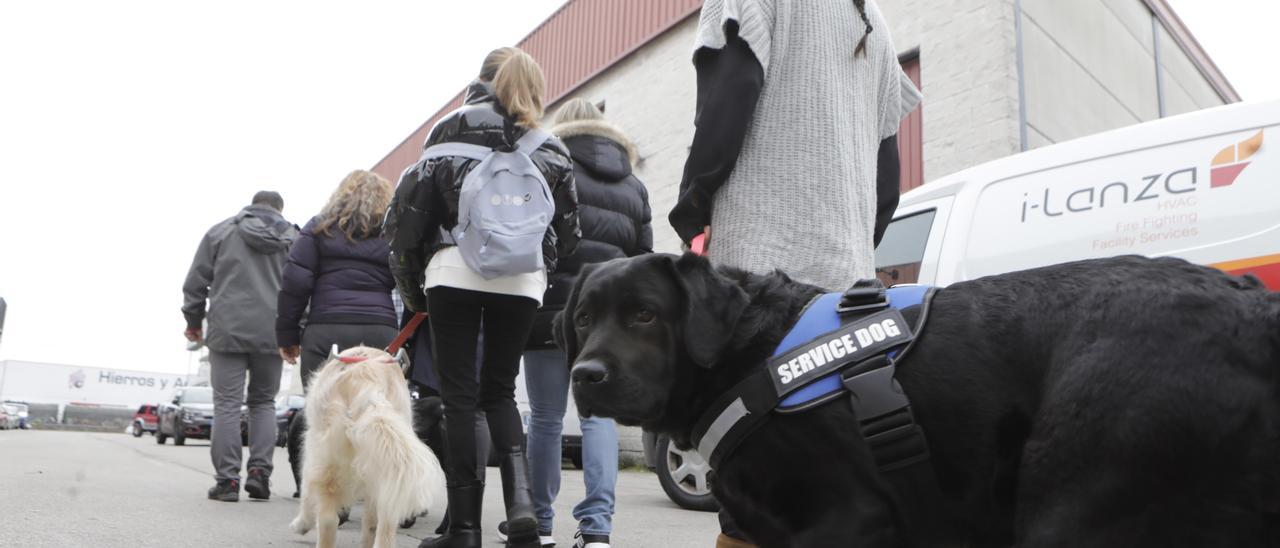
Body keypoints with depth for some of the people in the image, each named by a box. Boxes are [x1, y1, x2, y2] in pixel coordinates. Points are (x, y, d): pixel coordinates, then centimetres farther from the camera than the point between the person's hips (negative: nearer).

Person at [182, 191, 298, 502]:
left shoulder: (221, 232, 8)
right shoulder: (293, 238, 9)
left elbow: (195, 282, 8)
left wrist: (194, 321, 20)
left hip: (228, 329, -1)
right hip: (271, 333, 1)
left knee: (227, 404, 2)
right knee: (264, 402, 13)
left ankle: (227, 479, 0)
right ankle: (260, 471, 3)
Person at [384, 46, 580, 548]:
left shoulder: (449, 132, 8)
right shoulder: (549, 148, 14)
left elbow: (410, 211, 4)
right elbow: (567, 230, 10)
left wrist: (410, 285, 11)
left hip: (455, 272, -2)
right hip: (523, 280, 3)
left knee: (459, 395, 4)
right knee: (499, 390, 15)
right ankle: (520, 498, -4)